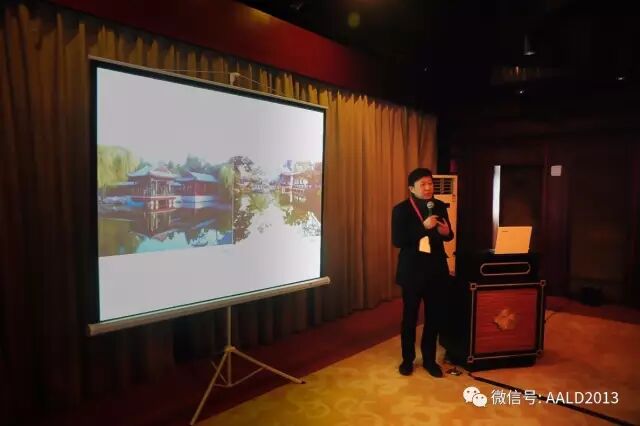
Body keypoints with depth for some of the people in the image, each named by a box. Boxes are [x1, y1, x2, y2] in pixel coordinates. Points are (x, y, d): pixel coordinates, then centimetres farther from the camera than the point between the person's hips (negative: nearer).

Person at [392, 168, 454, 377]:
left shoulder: (440, 207, 4)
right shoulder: (401, 210, -10)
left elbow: (448, 235, 14)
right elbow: (397, 240, -18)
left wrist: (446, 232, -11)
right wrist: (424, 227, -25)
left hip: (436, 269, 4)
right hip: (412, 270, -4)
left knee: (434, 316, 12)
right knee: (410, 317, 9)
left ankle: (429, 359, 29)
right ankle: (407, 359, 27)